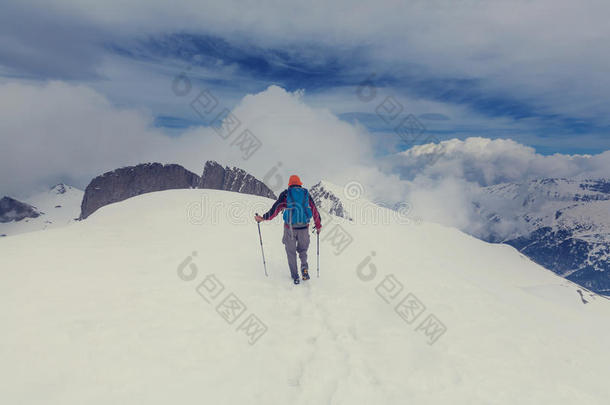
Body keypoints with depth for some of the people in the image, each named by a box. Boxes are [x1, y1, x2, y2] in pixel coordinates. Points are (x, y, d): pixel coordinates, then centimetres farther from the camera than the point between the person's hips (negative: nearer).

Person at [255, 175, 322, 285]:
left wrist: (263, 218, 4)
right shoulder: (306, 193, 9)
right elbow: (314, 210, 12)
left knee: (291, 252, 12)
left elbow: (276, 209, -5)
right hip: (304, 227, 2)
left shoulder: (285, 194, 3)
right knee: (302, 249, 21)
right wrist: (318, 226, 23)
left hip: (290, 228, -2)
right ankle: (304, 267, -3)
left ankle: (295, 277, 9)